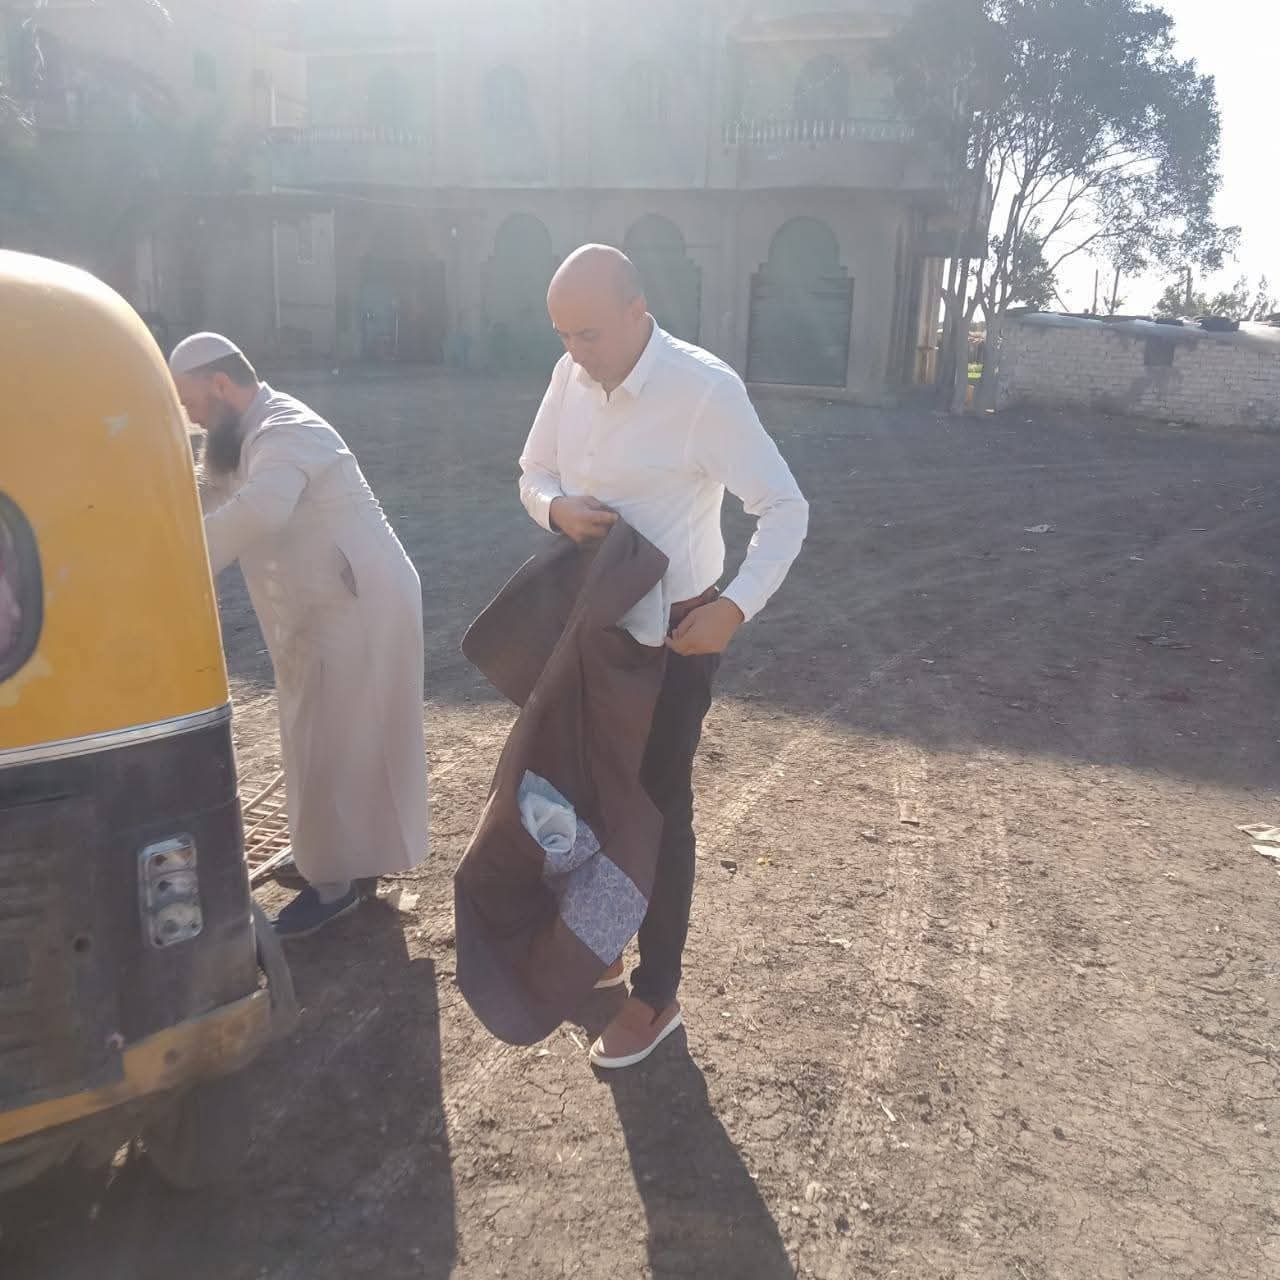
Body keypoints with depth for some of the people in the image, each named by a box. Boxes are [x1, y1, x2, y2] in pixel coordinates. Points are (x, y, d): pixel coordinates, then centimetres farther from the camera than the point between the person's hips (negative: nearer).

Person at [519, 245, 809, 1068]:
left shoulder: (706, 390, -22)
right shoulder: (572, 376, -2)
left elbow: (787, 509, -19)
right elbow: (533, 476, 10)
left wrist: (734, 609, -31)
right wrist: (559, 508, -14)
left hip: (675, 631, -6)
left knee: (659, 808, 5)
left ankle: (657, 995, 24)